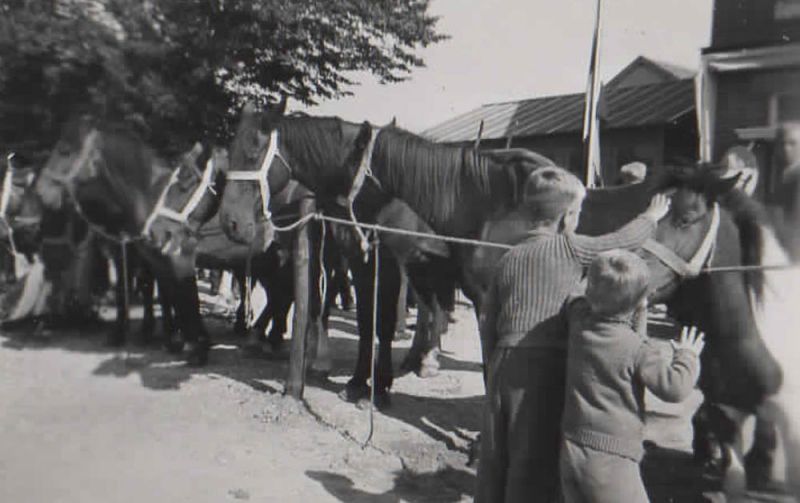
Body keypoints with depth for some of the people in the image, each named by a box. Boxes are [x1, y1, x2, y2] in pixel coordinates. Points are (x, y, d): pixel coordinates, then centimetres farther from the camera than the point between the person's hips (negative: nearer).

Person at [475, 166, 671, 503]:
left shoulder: (510, 257, 9)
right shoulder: (571, 249, -5)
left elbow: (487, 319, 10)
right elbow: (623, 240, 8)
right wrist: (653, 216, 27)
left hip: (504, 364, 6)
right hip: (546, 365, -5)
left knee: (494, 455, 15)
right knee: (535, 458, 4)